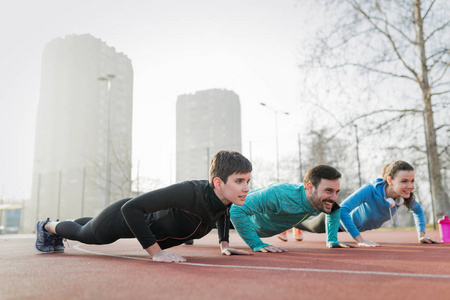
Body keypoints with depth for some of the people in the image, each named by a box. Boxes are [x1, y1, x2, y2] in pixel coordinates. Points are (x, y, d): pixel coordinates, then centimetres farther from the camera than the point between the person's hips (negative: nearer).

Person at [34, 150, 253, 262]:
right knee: (82, 233, 27)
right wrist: (156, 252, -41)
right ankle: (47, 226, 58)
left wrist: (225, 244, -6)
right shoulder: (190, 192, -45)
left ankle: (57, 230, 67)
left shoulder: (226, 196, -22)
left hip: (147, 216, 7)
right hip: (121, 217, -7)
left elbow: (222, 212, 6)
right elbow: (131, 208, -44)